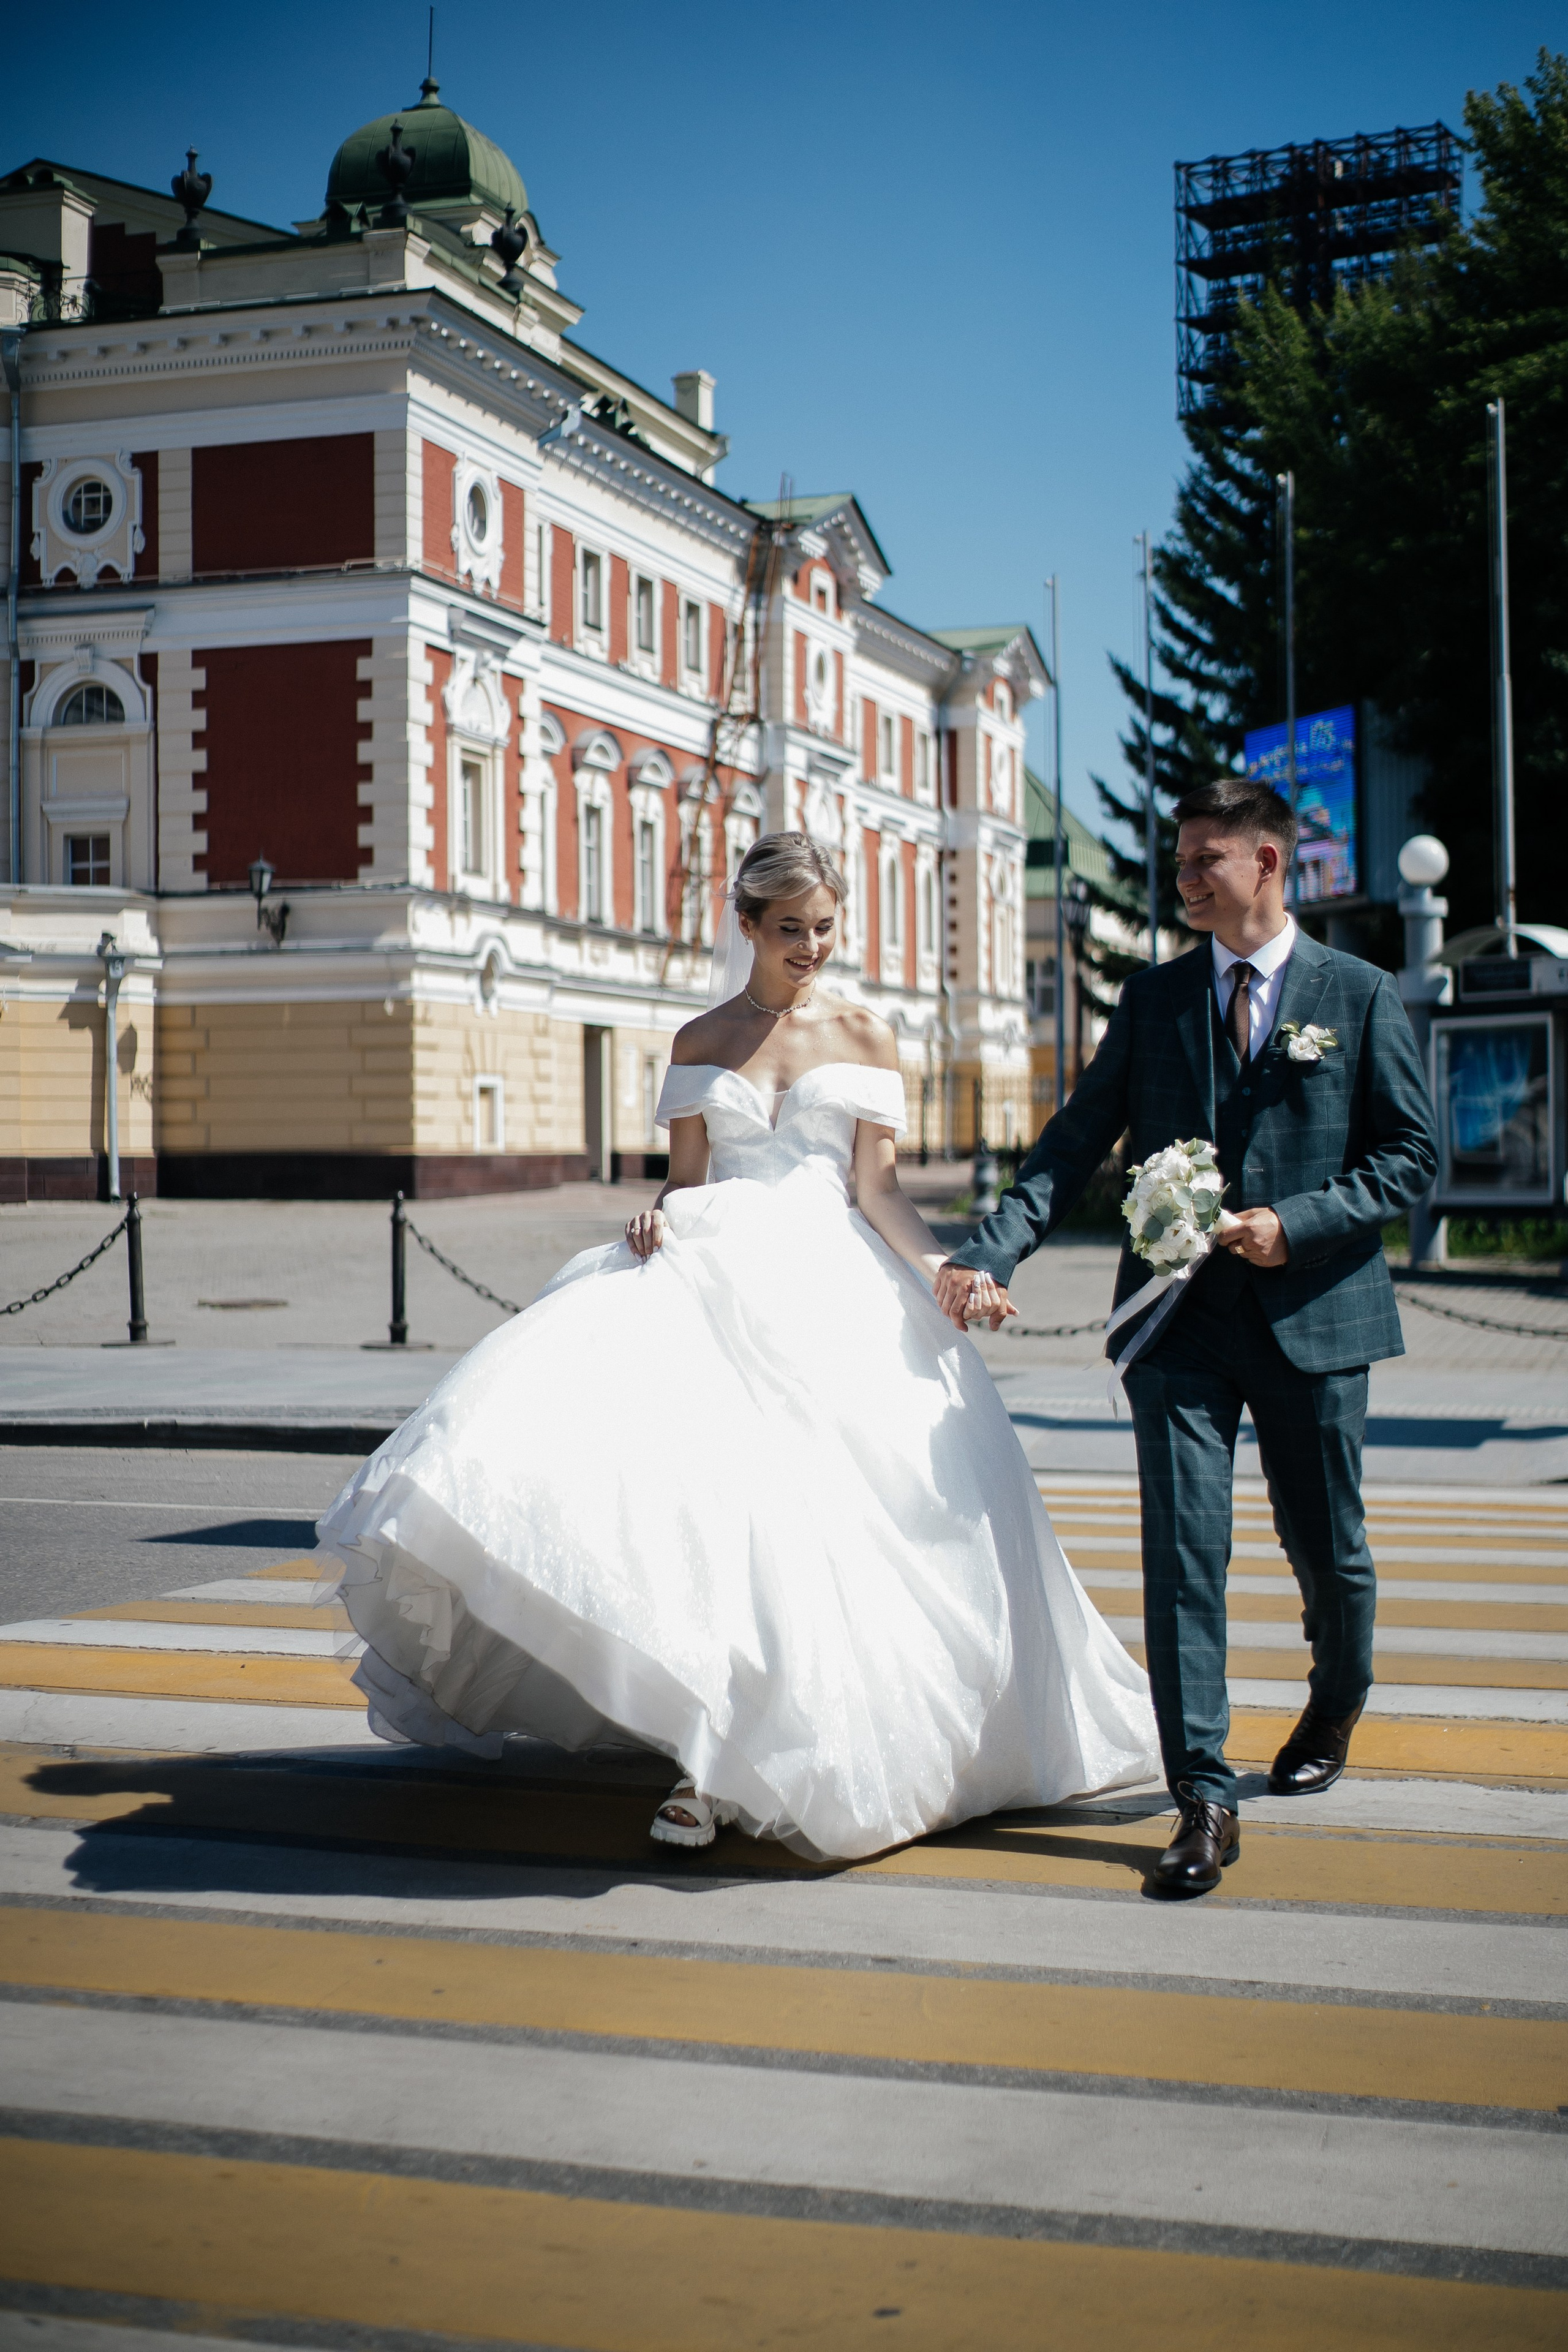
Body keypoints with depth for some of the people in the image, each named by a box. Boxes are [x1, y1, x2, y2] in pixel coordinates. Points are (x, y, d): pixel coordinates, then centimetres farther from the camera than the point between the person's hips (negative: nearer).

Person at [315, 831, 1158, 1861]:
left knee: (813, 1504, -12)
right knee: (694, 1478, -19)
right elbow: (686, 1184, 13)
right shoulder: (700, 1042, 13)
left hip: (829, 1284, -1)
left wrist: (945, 1266, -11)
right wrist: (658, 1221, -9)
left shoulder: (866, 1037, 10)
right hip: (712, 1275, 1)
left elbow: (878, 1189, 4)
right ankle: (712, 1754, -12)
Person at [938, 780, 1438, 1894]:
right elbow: (1076, 1143, 4)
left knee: (1325, 1544, 13)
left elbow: (1412, 1156, 0)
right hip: (1180, 1313, 1)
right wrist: (990, 1257, -9)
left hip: (1314, 1311, -1)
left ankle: (1336, 1706, 44)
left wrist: (1296, 1224, -14)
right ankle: (1204, 1800, -4)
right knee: (1183, 1549, -8)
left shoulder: (1362, 996, 2)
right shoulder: (1153, 998, 9)